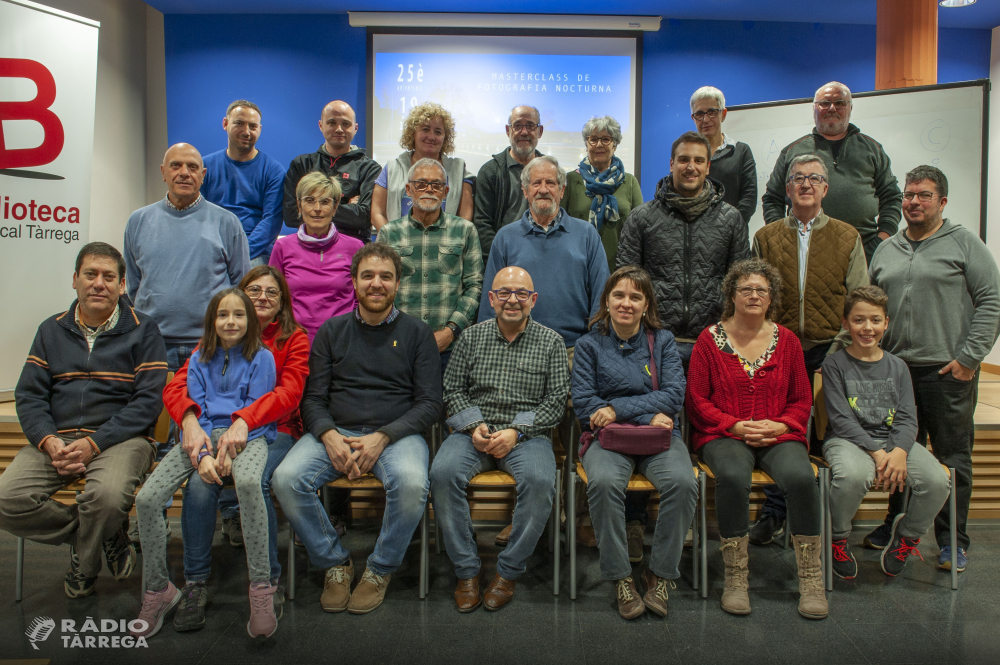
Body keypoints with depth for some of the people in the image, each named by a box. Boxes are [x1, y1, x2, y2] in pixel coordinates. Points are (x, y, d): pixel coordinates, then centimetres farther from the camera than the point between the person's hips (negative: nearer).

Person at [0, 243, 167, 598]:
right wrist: (49, 442, -10)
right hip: (56, 438, 4)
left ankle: (83, 566, 2)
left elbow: (149, 400, -5)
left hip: (119, 438, -4)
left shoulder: (142, 330, 3)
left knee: (108, 495, -33)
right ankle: (107, 536, 2)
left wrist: (94, 443, -16)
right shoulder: (51, 330, 16)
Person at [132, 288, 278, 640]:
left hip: (246, 435, -4)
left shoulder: (261, 358, 6)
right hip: (203, 435, 4)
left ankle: (261, 587, -27)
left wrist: (230, 447, -17)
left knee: (248, 482, -39)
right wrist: (203, 453, -10)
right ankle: (157, 590, 5)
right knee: (146, 499, -16)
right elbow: (194, 410, 8)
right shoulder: (199, 360, 16)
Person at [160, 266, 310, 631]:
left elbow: (289, 392, -10)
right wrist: (190, 421, -23)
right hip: (218, 429, 2)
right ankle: (195, 582, -11)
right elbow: (176, 385, 0)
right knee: (199, 484, -29)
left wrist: (244, 421, -28)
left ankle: (268, 580, -14)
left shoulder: (294, 338, 7)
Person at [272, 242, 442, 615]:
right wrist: (330, 437, -13)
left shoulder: (417, 332, 7)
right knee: (286, 479, -25)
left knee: (412, 483, -34)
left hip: (397, 433, -2)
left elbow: (430, 403, 1)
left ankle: (381, 569, -5)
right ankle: (334, 563, -1)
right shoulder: (332, 331, 13)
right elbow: (313, 398, 8)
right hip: (335, 432, 2)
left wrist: (382, 437, -14)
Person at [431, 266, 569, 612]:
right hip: (474, 432, 2)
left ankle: (509, 571, -11)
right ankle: (467, 569, -12)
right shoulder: (471, 337, 11)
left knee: (540, 480, -32)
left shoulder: (550, 342, 6)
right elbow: (453, 390, 10)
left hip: (528, 434, -1)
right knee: (443, 472, -28)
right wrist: (474, 426, -8)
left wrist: (516, 431, -12)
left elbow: (556, 399, 1)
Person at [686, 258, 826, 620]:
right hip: (724, 435, -2)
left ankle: (811, 578, -13)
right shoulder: (710, 338, 5)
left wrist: (780, 425, -6)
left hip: (779, 436, 2)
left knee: (801, 477, -30)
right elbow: (697, 400, 2)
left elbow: (802, 400, 15)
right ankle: (735, 578, -19)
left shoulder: (786, 339, 13)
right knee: (733, 476, -35)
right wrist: (735, 426, -11)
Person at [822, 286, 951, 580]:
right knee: (853, 476, -38)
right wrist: (876, 452, -20)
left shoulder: (897, 367, 13)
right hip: (848, 440, -4)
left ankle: (907, 534, 9)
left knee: (937, 481, -24)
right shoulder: (835, 364, 1)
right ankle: (837, 539, -7)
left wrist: (899, 451, -17)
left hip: (894, 441, 4)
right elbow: (841, 419, -8)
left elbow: (907, 419, 3)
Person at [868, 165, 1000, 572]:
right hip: (895, 370, 4)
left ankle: (951, 541, 14)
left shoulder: (963, 243, 0)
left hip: (948, 372, -4)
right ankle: (898, 525, 26)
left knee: (952, 458, 3)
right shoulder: (886, 251, 14)